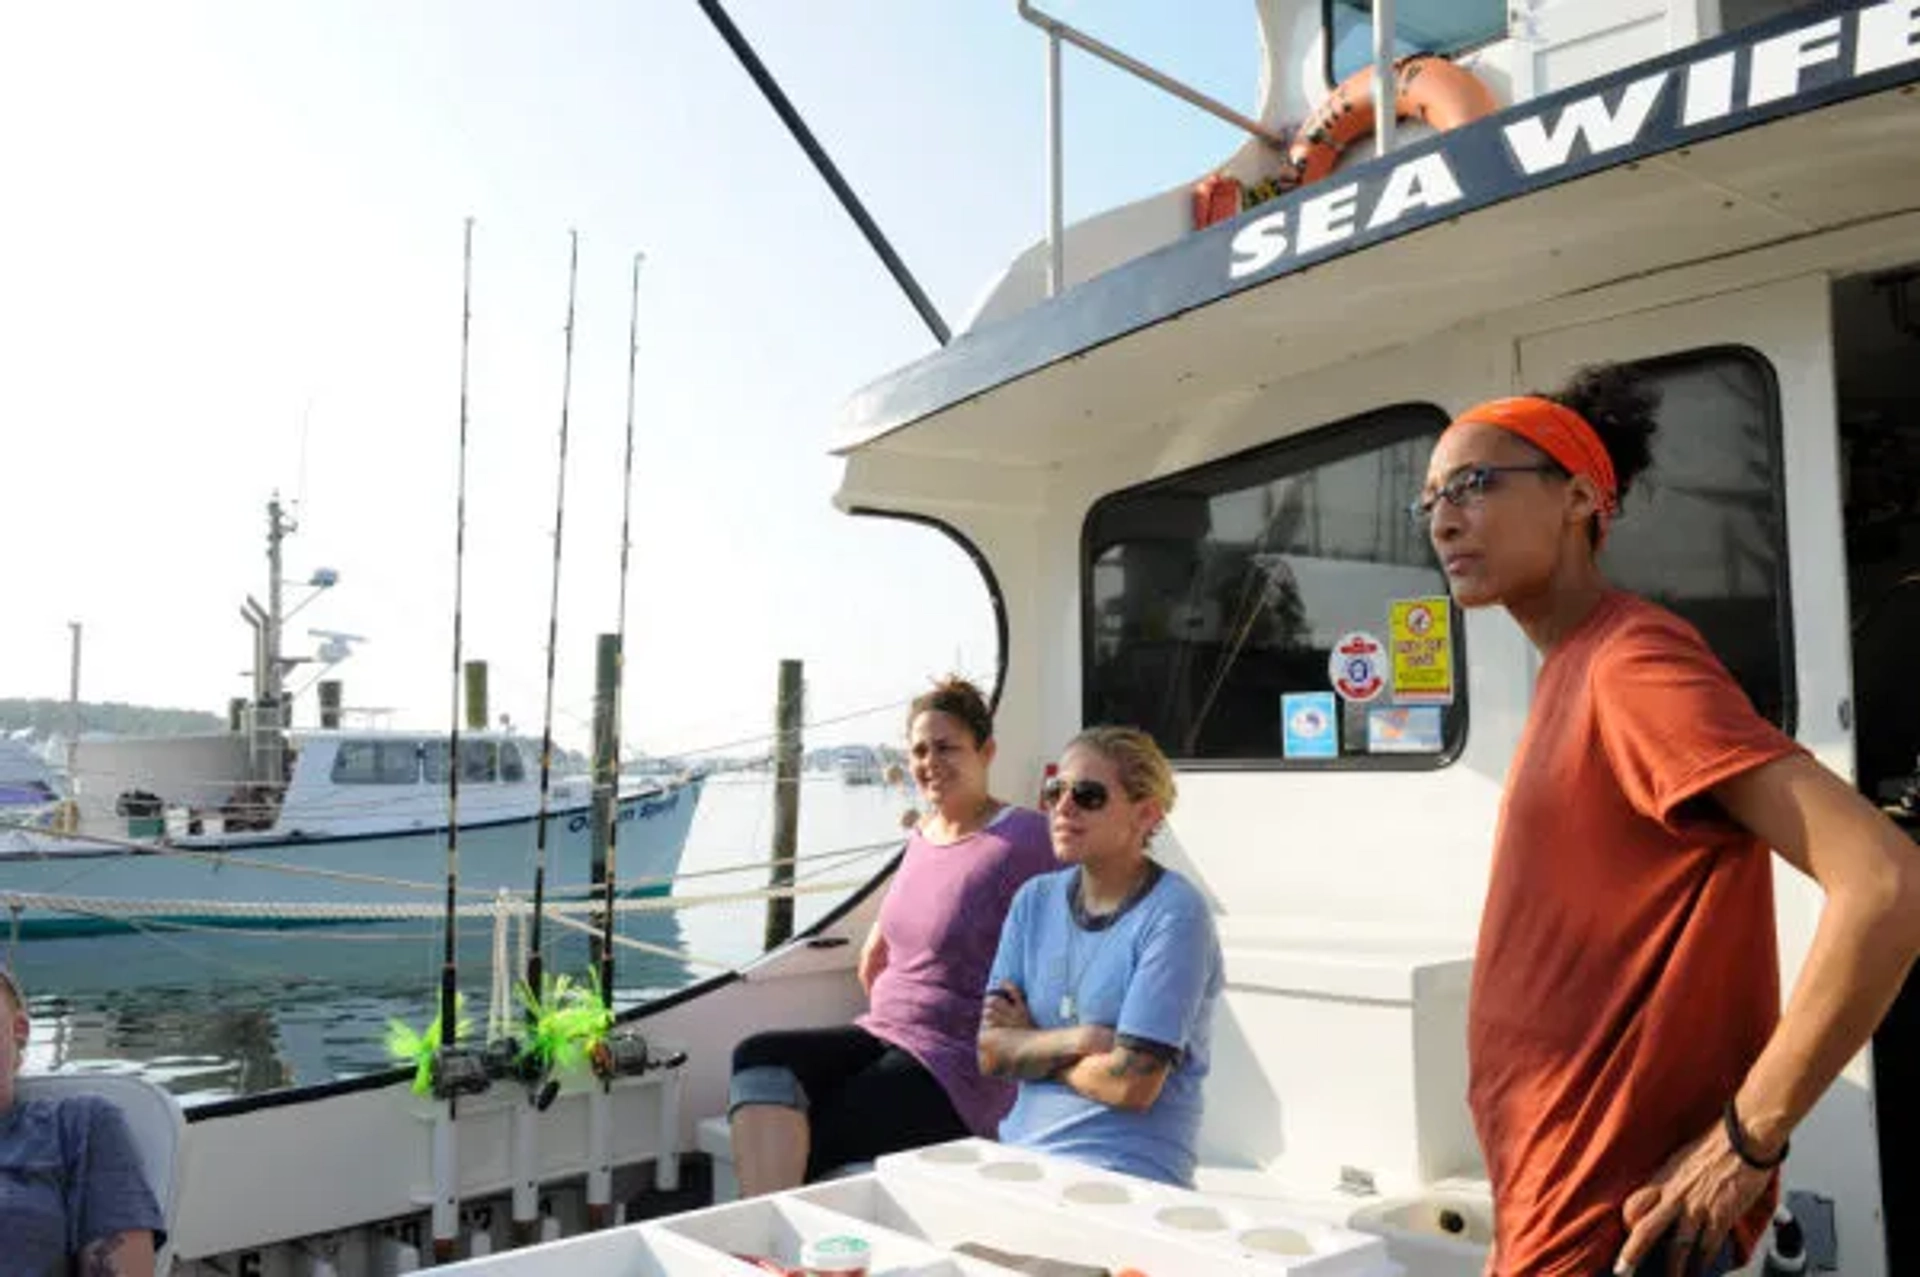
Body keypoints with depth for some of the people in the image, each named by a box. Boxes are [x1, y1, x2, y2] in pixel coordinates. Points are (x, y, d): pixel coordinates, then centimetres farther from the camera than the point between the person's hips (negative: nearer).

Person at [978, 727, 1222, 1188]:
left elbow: (1132, 1085, -17)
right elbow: (991, 1053, 2)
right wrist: (1076, 1039, -15)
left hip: (1127, 1170, -5)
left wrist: (1030, 1043, -3)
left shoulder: (1175, 915, -12)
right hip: (1018, 1149, 6)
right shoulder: (1035, 899, 7)